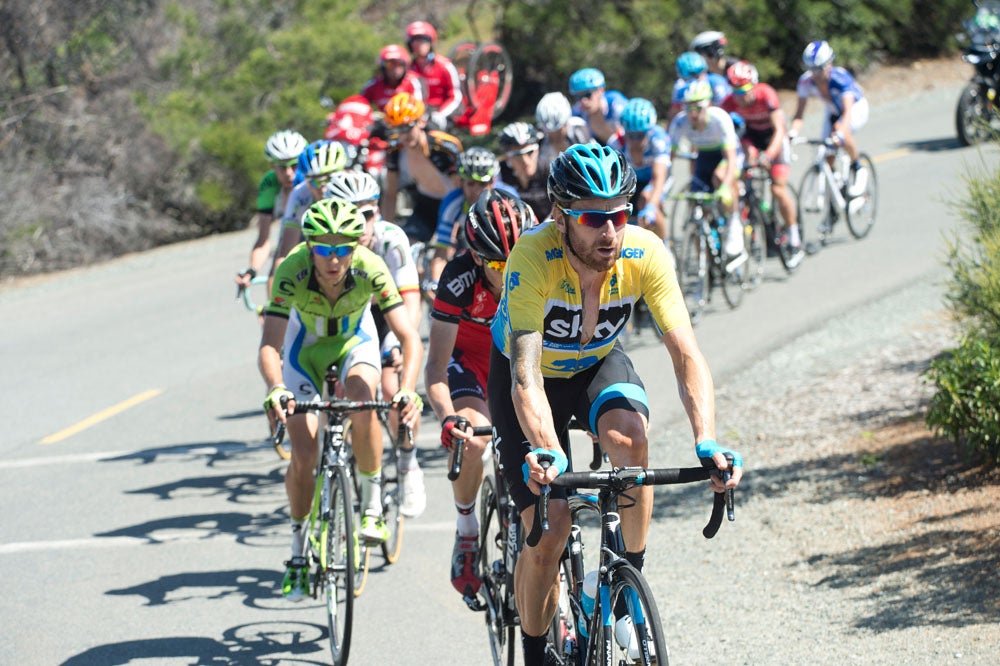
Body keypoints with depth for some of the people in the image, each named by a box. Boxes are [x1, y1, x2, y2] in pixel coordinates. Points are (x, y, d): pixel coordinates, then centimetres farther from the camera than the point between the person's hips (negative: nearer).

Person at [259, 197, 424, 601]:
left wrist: (407, 389, -53)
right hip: (305, 348, 0)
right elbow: (269, 345, -41)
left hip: (355, 341, 0)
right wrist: (276, 390, -60)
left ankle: (372, 505, -12)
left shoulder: (370, 269, -33)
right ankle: (299, 549, 13)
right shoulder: (292, 272, -35)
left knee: (362, 404, -33)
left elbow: (409, 337, -35)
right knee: (303, 457, -10)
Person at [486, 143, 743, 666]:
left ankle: (633, 575, -13)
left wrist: (706, 441, -46)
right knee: (549, 531, -13)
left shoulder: (645, 254, -27)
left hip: (598, 365, 2)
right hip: (530, 372, -2)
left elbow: (685, 353, -30)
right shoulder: (533, 258, -35)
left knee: (628, 434, -33)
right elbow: (526, 373, -44)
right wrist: (546, 454, -61)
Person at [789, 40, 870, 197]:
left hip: (856, 107, -5)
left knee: (844, 132, -35)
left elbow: (847, 111, -47)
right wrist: (793, 131, -44)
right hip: (833, 111, 5)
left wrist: (840, 133, -64)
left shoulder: (841, 77, -37)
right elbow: (799, 111, -24)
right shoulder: (806, 81, -24)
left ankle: (858, 170, -12)